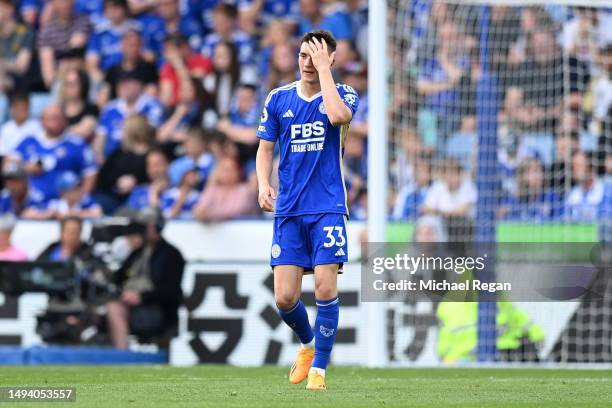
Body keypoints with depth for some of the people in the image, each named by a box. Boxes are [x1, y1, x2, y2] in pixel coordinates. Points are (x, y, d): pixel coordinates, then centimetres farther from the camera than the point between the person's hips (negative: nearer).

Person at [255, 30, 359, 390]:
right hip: (288, 211, 2)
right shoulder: (279, 99, 8)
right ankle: (308, 343, 27)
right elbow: (266, 148, 14)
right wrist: (264, 184, -4)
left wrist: (323, 70, -17)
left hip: (328, 208, -2)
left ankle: (319, 367, 3)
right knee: (285, 298, -3)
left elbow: (338, 116, -25)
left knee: (326, 289, -12)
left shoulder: (343, 94, 0)